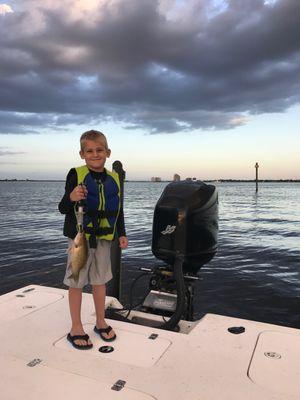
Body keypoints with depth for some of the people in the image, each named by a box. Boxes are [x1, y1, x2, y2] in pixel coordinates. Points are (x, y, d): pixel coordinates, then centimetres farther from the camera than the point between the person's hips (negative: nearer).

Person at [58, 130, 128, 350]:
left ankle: (101, 322, 32)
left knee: (100, 280, 15)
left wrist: (122, 233, 7)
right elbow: (63, 208, -9)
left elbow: (119, 209, 11)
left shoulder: (114, 178, 3)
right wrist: (71, 198, -31)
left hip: (104, 236, 4)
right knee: (76, 281, 6)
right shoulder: (76, 175, -10)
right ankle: (76, 328, 21)